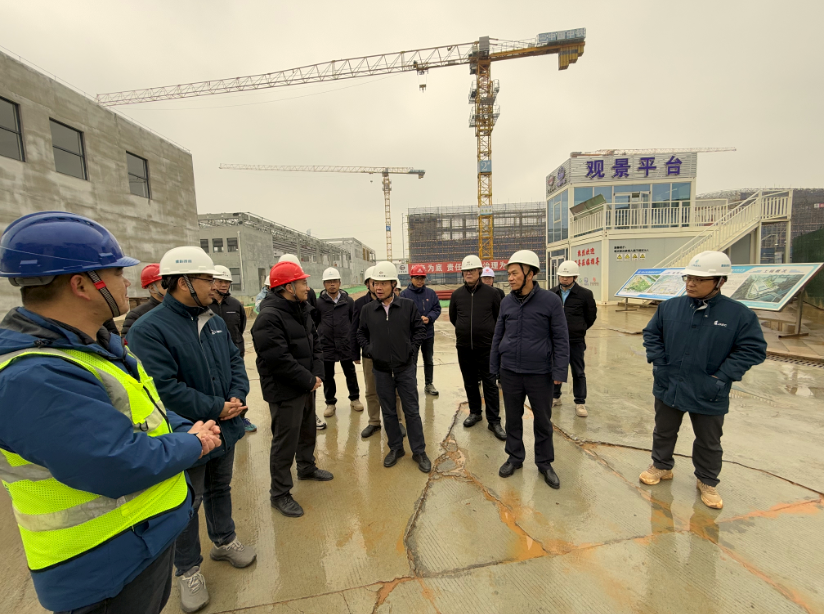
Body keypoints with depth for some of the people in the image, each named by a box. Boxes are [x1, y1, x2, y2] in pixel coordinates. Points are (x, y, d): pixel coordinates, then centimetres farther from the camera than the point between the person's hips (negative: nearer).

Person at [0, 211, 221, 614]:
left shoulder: (97, 344, 1)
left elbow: (148, 406, 8)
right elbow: (122, 467, -33)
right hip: (109, 566, -9)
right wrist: (192, 445, -17)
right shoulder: (33, 379, -32)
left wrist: (187, 430, -8)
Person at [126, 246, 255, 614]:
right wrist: (216, 409, -21)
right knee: (187, 504, 16)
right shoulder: (148, 329, -21)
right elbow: (165, 387, -26)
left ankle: (224, 540, 49)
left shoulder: (214, 321, 1)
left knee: (220, 488, 26)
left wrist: (238, 396, -12)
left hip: (225, 427, 6)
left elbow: (234, 360, 4)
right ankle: (188, 569, 40)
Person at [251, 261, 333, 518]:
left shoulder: (302, 310, 5)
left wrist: (317, 375, -5)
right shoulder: (269, 318, -24)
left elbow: (316, 343, 7)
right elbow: (279, 360, -27)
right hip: (285, 391, -9)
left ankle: (307, 467, 48)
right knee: (285, 442, 5)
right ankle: (279, 494, 25)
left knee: (308, 431, 25)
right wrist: (309, 381, -17)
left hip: (307, 386, 9)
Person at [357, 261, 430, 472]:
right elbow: (361, 333, 12)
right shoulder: (367, 309, -3)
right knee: (388, 412, 15)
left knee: (412, 411, 9)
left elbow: (420, 329, 3)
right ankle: (396, 448, 35)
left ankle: (419, 451, 26)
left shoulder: (408, 306, -8)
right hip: (381, 370, 2)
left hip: (405, 368, -2)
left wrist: (412, 348, -6)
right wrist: (368, 350, -1)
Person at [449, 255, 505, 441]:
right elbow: (453, 317, 16)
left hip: (486, 347, -3)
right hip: (464, 348, 3)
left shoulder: (491, 292, -5)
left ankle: (494, 421, 13)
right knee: (470, 382, 15)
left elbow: (500, 316, 5)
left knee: (490, 384, 2)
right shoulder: (457, 294, 2)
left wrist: (488, 332, 10)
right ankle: (475, 412, 32)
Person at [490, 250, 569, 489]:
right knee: (513, 418, 15)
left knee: (543, 421, 14)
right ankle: (515, 458, 36)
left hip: (540, 374, -2)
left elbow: (561, 340, -7)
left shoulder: (551, 301, -9)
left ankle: (545, 463, 34)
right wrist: (494, 367, 9)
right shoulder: (506, 302, 0)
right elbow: (498, 337, 7)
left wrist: (559, 372, -10)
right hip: (510, 373, 3)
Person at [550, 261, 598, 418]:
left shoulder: (585, 294, -8)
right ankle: (555, 396, 32)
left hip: (576, 340, -3)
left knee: (578, 372, 8)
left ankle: (580, 403, 20)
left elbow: (591, 315, 5)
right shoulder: (551, 293, 0)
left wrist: (580, 329, 12)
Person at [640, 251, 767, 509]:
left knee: (709, 443, 19)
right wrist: (658, 363, -5)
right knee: (664, 433, 20)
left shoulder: (739, 314, -11)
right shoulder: (669, 306, -7)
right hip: (668, 388, 2)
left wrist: (722, 377, -14)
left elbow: (753, 349, -8)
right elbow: (651, 334, 3)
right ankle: (661, 467, 42)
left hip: (708, 395, -1)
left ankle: (707, 483, 41)